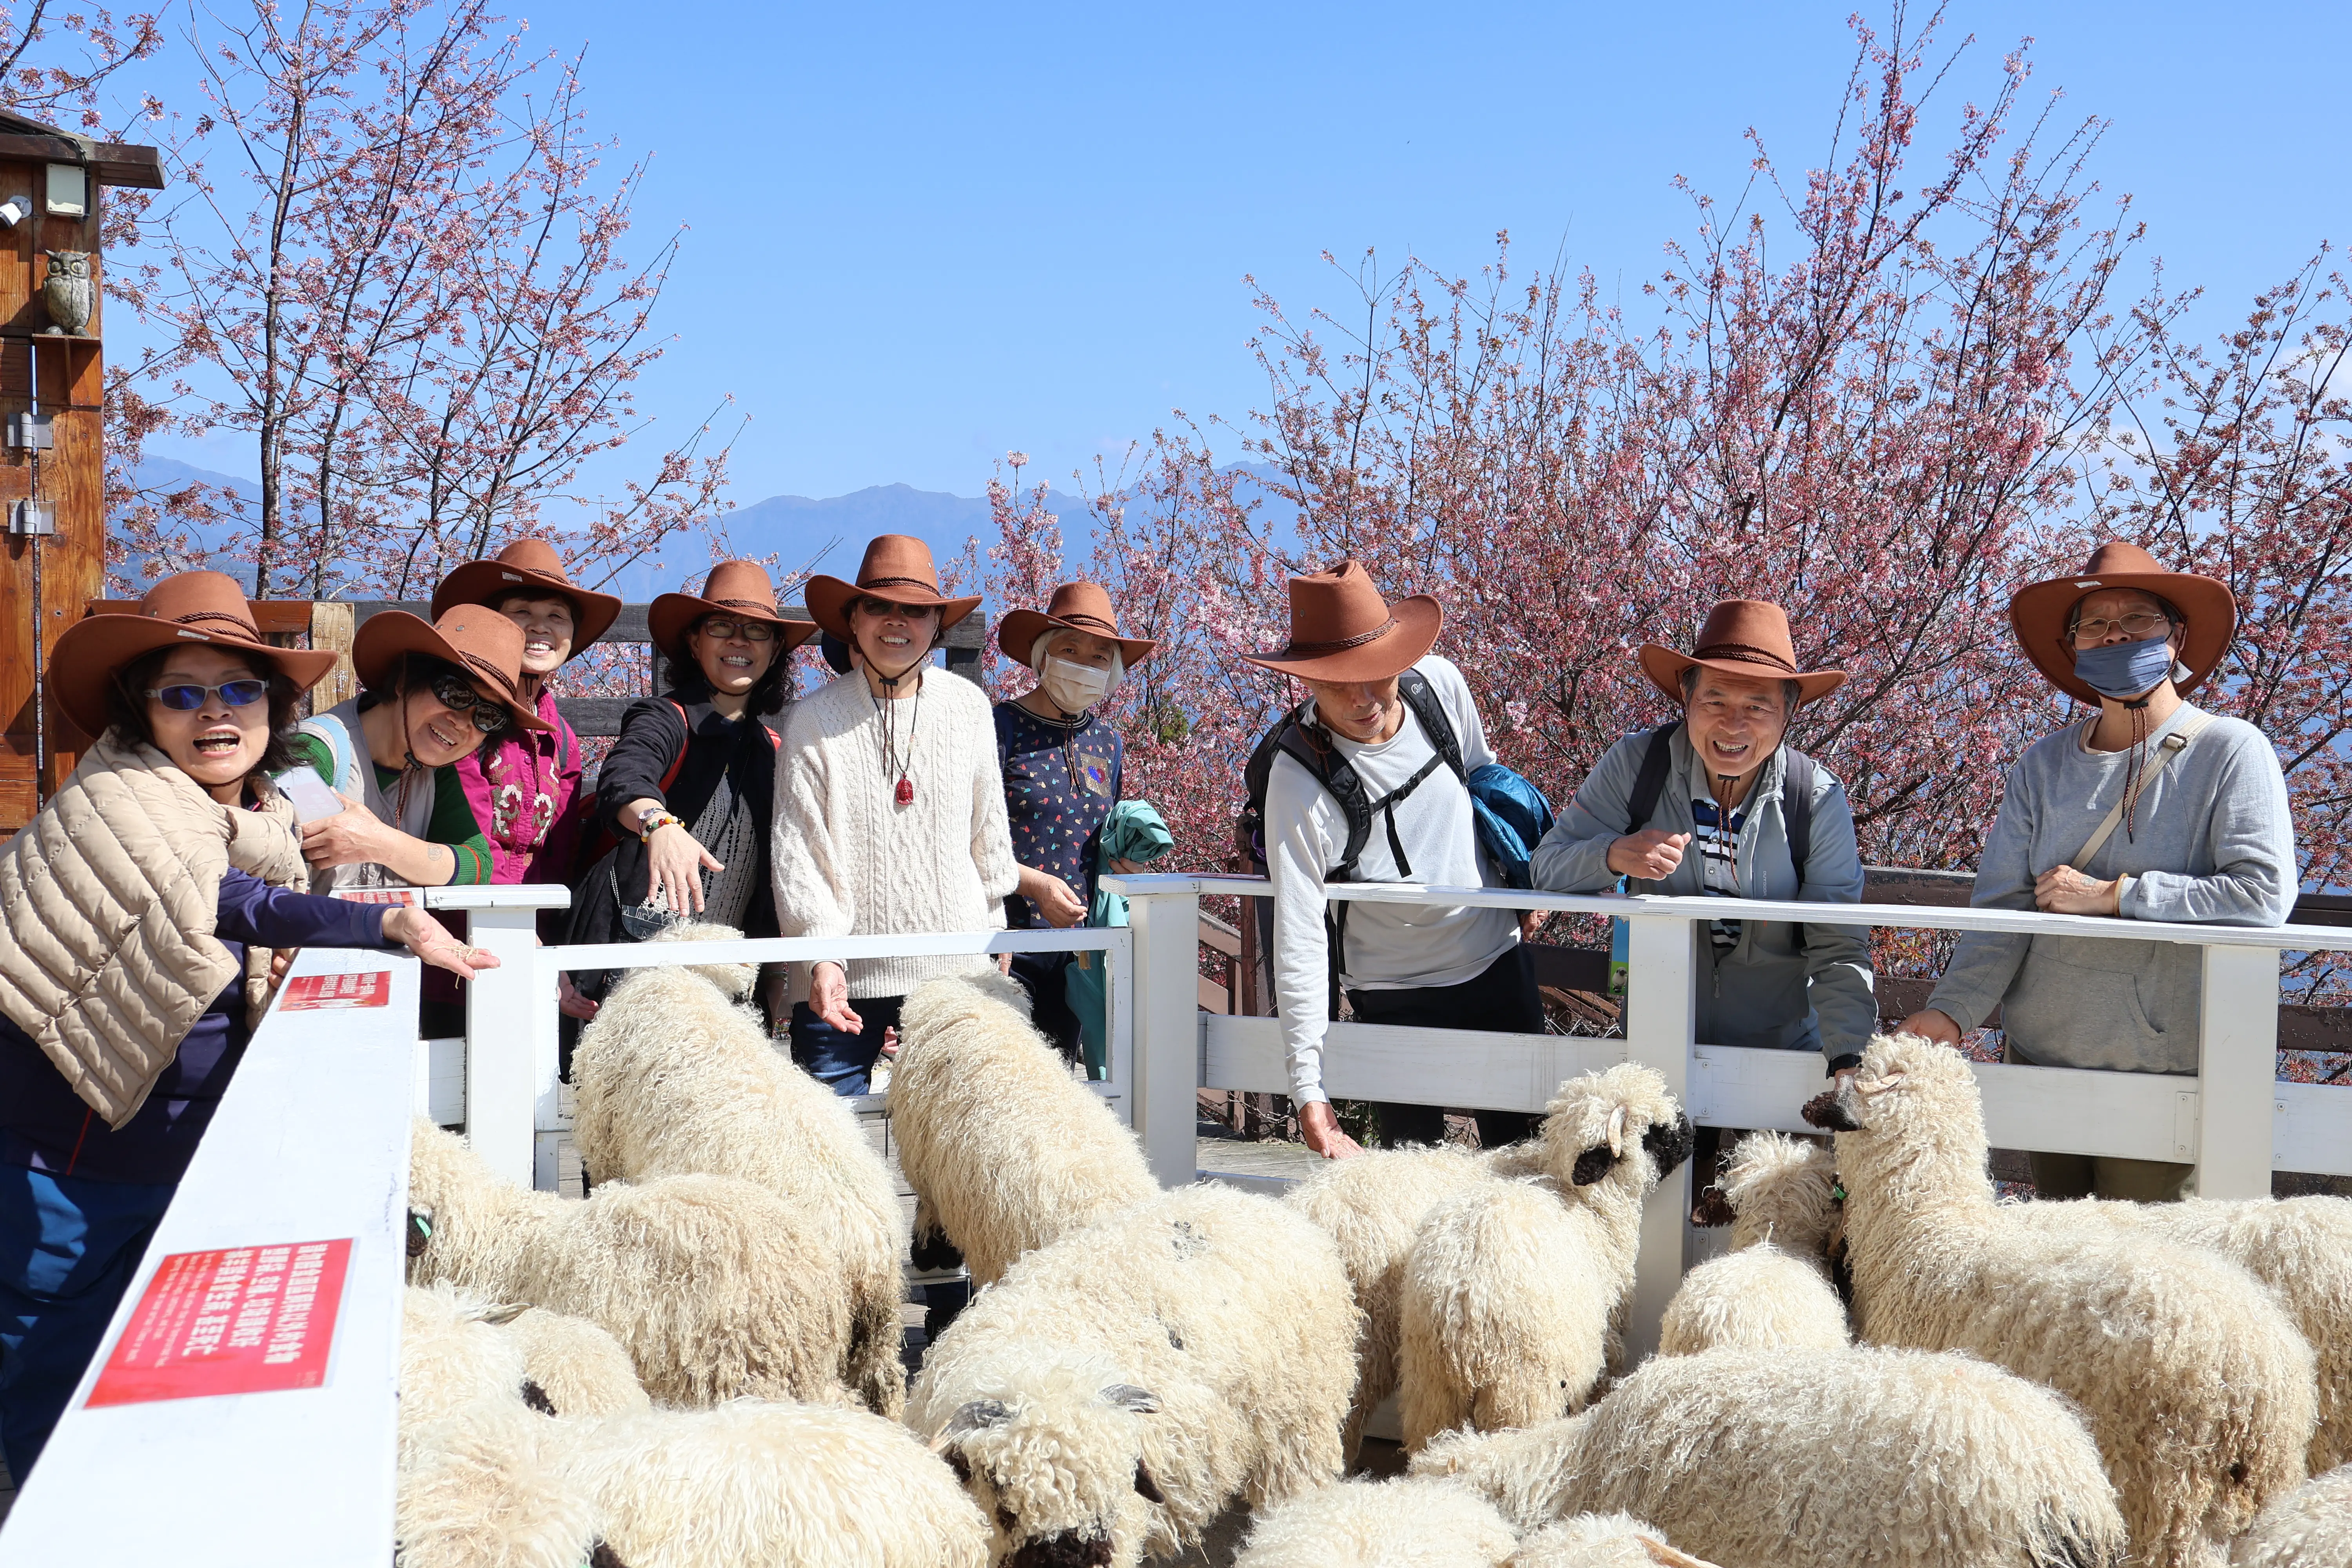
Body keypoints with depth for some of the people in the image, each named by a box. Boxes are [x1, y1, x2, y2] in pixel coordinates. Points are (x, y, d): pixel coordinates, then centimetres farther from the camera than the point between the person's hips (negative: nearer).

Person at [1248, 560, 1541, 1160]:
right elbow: (1298, 937, -28)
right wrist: (1309, 1092, -32)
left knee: (1522, 1142, 14)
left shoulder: (1439, 684, -12)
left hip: (1499, 961, 4)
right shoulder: (1300, 780, -26)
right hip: (1398, 994, -4)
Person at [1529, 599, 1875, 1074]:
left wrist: (1848, 1056, -25)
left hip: (1782, 1048, 0)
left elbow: (1839, 952, -11)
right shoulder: (1635, 764, -11)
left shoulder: (1819, 802, -11)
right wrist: (1614, 855, -29)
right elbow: (1548, 869, -8)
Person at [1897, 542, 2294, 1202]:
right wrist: (1951, 1011, -17)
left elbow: (2265, 893, -17)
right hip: (2043, 1060, 4)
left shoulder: (2230, 752, -6)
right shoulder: (2045, 765, 5)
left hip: (2167, 1071, -4)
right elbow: (2002, 905, -1)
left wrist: (2114, 896, -14)